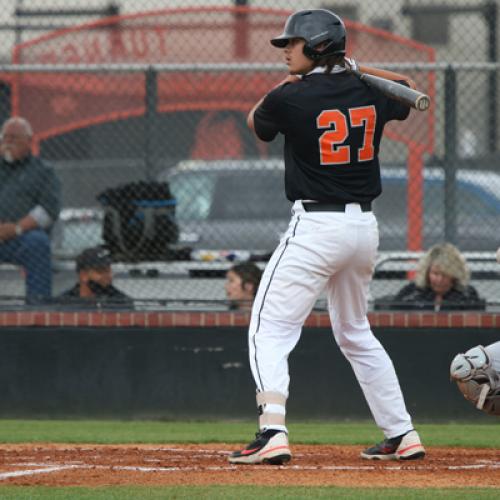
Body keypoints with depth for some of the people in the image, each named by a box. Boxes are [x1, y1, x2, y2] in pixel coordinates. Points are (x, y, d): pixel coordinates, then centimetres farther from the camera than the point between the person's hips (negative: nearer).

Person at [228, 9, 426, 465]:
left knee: (270, 329, -6)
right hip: (364, 226, 7)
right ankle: (402, 435, 21)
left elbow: (254, 120, 11)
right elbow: (410, 92, 28)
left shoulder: (292, 97, -11)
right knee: (356, 333, 22)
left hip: (316, 226, -7)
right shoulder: (369, 93, 5)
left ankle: (273, 433, -23)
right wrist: (356, 69, 25)